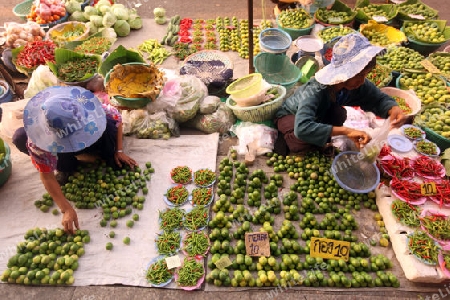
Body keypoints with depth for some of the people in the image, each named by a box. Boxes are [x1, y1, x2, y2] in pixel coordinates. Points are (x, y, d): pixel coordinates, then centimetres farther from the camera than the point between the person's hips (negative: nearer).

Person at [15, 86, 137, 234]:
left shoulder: (88, 107, -38)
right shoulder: (37, 140, -41)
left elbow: (116, 116, -19)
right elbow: (47, 175, -35)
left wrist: (119, 151, -19)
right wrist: (67, 210, -41)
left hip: (92, 140, 0)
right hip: (56, 147, 1)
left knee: (108, 122, -34)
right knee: (20, 138, -30)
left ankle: (113, 162, -5)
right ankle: (68, 167, -5)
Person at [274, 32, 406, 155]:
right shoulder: (315, 91, -42)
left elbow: (379, 99, -8)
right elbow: (302, 128, -56)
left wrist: (394, 109, -33)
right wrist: (346, 131, -56)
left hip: (318, 115, 6)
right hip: (289, 116, -6)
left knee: (339, 114, -26)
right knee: (304, 140, -38)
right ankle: (286, 137, -4)